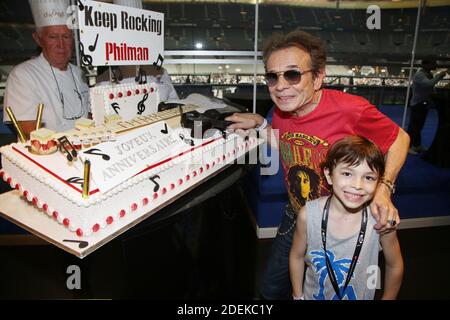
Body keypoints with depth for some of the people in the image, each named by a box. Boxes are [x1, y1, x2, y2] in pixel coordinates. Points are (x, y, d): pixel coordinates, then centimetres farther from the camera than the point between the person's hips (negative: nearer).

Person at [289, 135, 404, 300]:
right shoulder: (308, 214, -25)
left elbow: (394, 266, -7)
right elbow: (297, 256, -8)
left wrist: (387, 298, 3)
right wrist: (298, 296, 1)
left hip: (362, 296, 0)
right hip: (312, 295, 1)